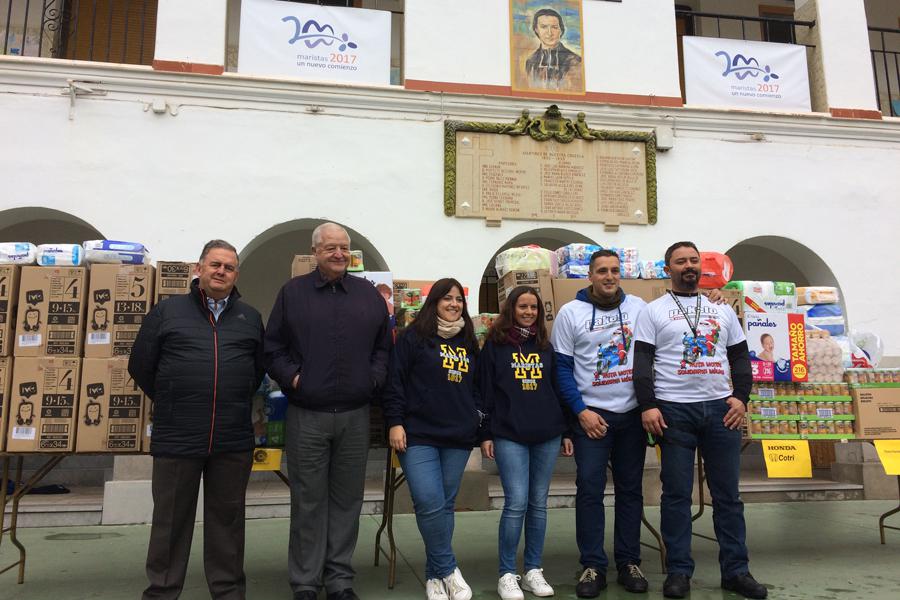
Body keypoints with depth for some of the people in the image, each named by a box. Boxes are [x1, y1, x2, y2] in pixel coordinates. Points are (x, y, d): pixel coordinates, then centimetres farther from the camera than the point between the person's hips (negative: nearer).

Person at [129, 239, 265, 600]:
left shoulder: (250, 318, 10)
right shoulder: (167, 312, 4)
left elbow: (259, 368, 16)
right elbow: (140, 366, 6)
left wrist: (236, 405, 10)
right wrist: (171, 406, 8)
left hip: (233, 441, 2)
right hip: (176, 438, -1)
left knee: (227, 518, 12)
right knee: (171, 520, 10)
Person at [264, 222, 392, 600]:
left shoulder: (370, 295, 9)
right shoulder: (292, 292, 4)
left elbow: (384, 347, 13)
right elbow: (273, 349, 4)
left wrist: (374, 378, -1)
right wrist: (291, 377, -9)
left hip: (355, 416, 2)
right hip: (307, 416, -2)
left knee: (347, 500, 10)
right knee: (308, 501, 6)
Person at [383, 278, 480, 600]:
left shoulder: (469, 343, 14)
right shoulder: (413, 336, -1)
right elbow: (395, 380, -4)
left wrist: (482, 427, 15)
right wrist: (394, 422, -11)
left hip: (458, 439, 5)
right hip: (418, 435, -4)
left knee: (445, 505, 8)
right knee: (429, 504, -13)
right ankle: (448, 569, 6)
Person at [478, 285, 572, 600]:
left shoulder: (546, 346, 13)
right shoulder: (494, 345, 2)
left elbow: (558, 389, 15)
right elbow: (485, 392, 0)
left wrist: (566, 431, 12)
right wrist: (485, 435, -4)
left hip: (547, 436, 4)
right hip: (509, 436, -4)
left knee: (539, 503, 8)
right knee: (516, 503, -9)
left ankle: (533, 570, 19)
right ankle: (507, 574, 4)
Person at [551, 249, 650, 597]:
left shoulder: (639, 307, 4)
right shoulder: (570, 312, -1)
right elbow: (562, 367, -2)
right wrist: (582, 411, -9)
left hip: (633, 413, 2)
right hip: (591, 414, -2)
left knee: (630, 489, 9)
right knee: (589, 489, -3)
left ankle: (629, 563, 19)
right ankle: (593, 567, 8)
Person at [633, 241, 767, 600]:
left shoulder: (722, 310, 15)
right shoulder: (654, 311, 4)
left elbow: (740, 357, 15)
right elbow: (642, 363, -2)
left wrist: (740, 397, 1)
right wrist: (647, 406, -12)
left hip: (721, 408, 3)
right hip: (674, 410, -3)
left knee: (728, 493, 7)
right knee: (676, 493, 1)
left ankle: (736, 571, 18)